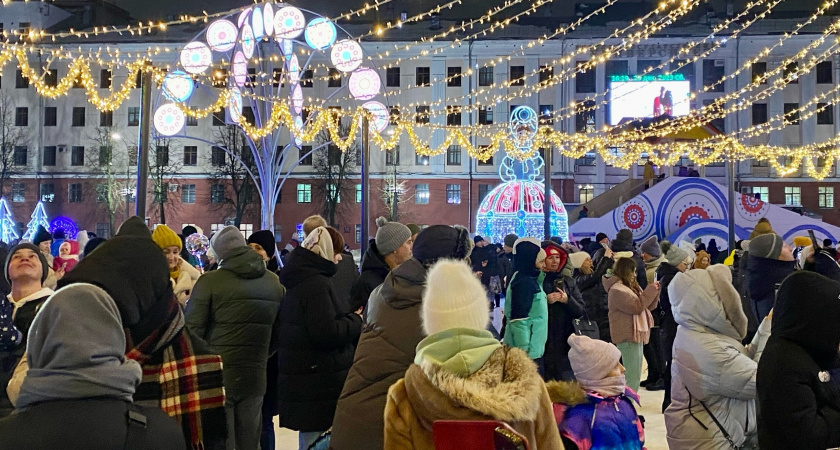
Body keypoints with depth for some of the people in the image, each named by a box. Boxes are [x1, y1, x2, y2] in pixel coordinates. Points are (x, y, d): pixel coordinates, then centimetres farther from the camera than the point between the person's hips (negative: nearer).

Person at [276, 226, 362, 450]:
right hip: (319, 383, -10)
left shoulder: (296, 279, 13)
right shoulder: (316, 284, -18)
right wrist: (356, 321, -8)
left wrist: (350, 317, 15)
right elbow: (327, 333, -24)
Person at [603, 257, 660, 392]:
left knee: (635, 375, 12)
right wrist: (651, 290, -12)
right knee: (632, 376, -11)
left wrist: (655, 291, 4)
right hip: (628, 336, -10)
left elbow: (647, 306, 20)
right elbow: (637, 306, -19)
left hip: (636, 335, 10)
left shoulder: (630, 287, 16)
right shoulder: (617, 290, -14)